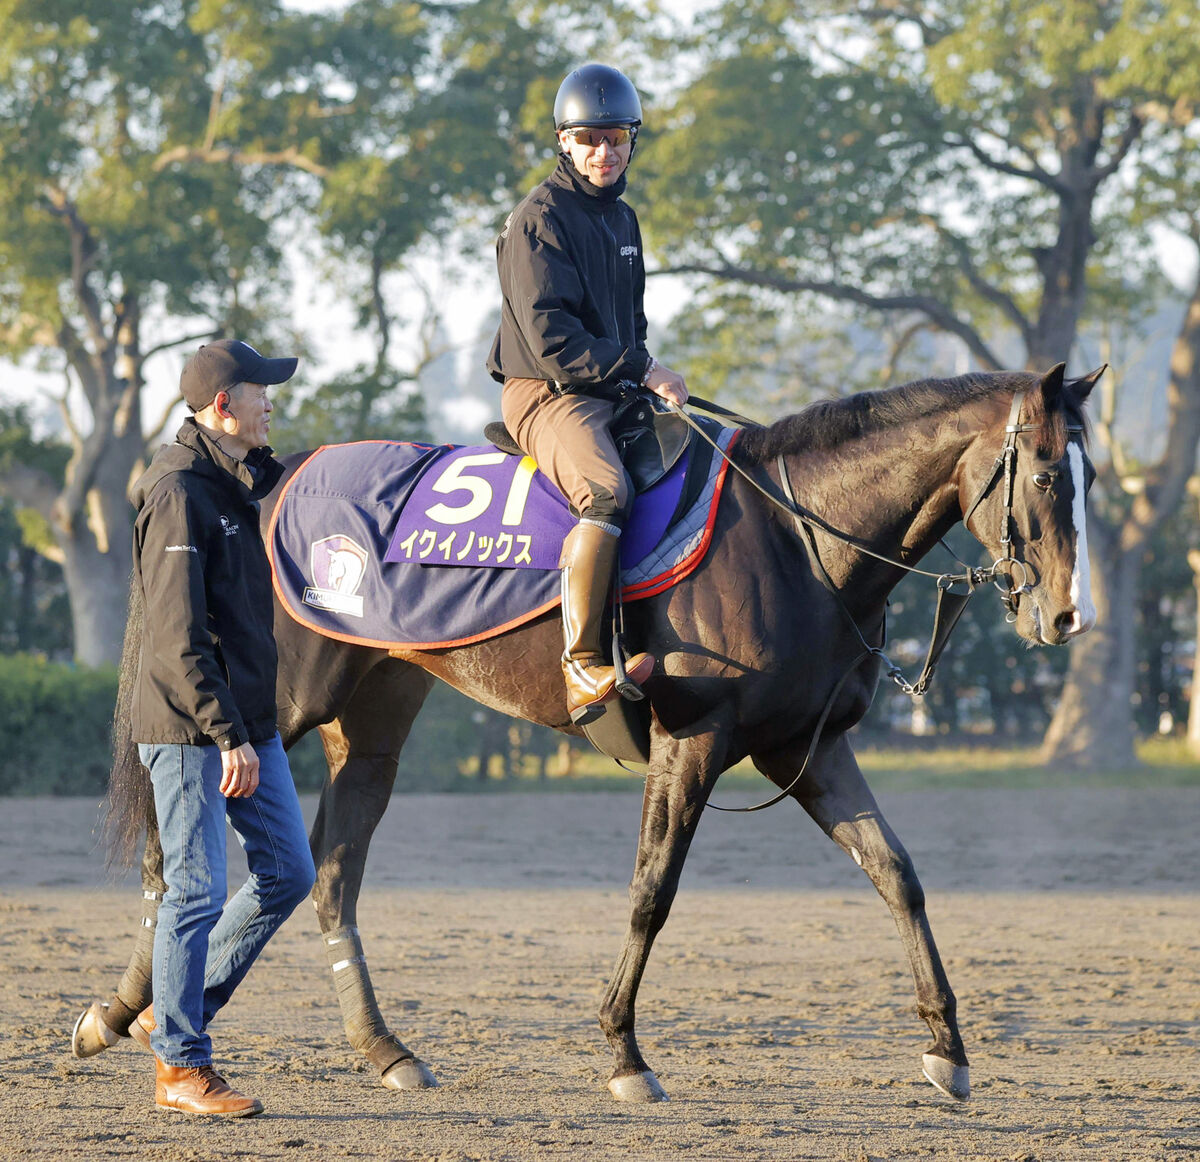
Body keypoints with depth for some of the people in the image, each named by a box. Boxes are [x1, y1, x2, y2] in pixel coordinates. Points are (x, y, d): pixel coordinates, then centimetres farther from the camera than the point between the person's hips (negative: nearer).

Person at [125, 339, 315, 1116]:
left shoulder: (238, 483, 11)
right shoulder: (179, 493, -15)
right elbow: (178, 638, -20)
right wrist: (228, 736, -23)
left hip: (247, 722, 9)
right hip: (190, 729, -9)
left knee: (288, 873, 10)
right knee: (197, 892, -4)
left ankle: (178, 1010, 20)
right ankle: (181, 1066, 4)